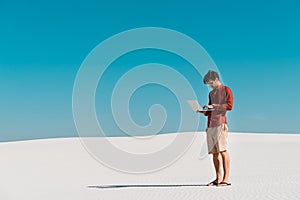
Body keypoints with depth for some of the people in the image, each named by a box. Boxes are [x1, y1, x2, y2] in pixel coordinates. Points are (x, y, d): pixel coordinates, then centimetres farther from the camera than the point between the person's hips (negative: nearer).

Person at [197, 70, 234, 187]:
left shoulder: (226, 90, 5)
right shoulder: (211, 93, 26)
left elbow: (229, 105, -7)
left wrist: (214, 106, -11)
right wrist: (203, 111, 9)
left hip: (220, 123, -7)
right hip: (210, 125, 7)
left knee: (223, 150, -10)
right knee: (214, 152, 3)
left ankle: (226, 178, -10)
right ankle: (218, 178, 7)